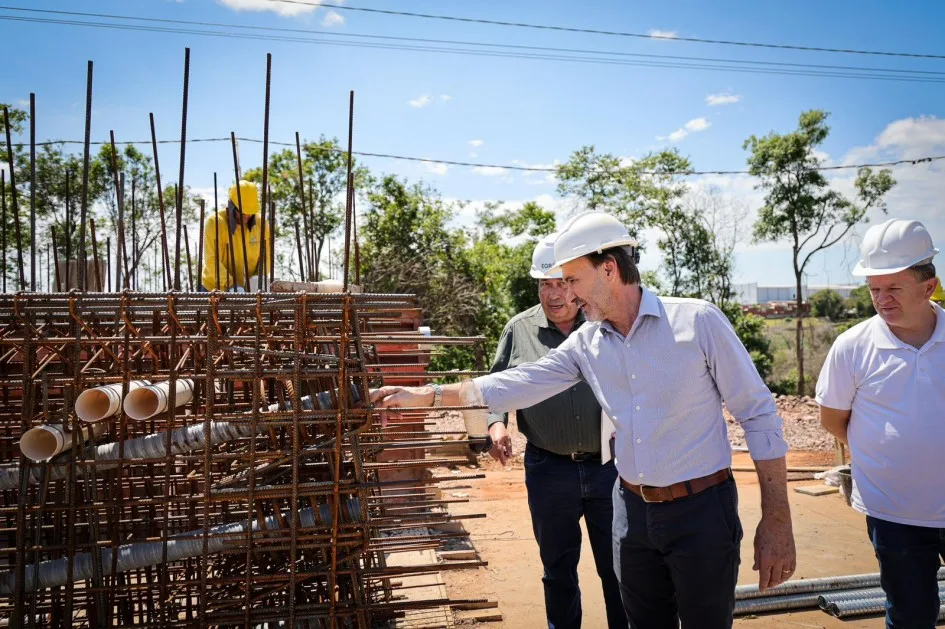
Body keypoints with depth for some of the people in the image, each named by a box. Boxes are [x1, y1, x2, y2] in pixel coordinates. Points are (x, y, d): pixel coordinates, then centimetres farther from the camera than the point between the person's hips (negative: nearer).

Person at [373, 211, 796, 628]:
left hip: (701, 509, -4)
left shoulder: (698, 320, -12)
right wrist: (424, 396, -3)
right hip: (633, 509, 4)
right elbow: (516, 385, 1)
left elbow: (759, 416, -9)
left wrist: (777, 522, -10)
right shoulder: (584, 345, 0)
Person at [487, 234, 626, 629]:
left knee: (618, 566, 13)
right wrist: (496, 423, -8)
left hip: (609, 465, -1)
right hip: (548, 468, 1)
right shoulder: (520, 329, 2)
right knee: (558, 566, 17)